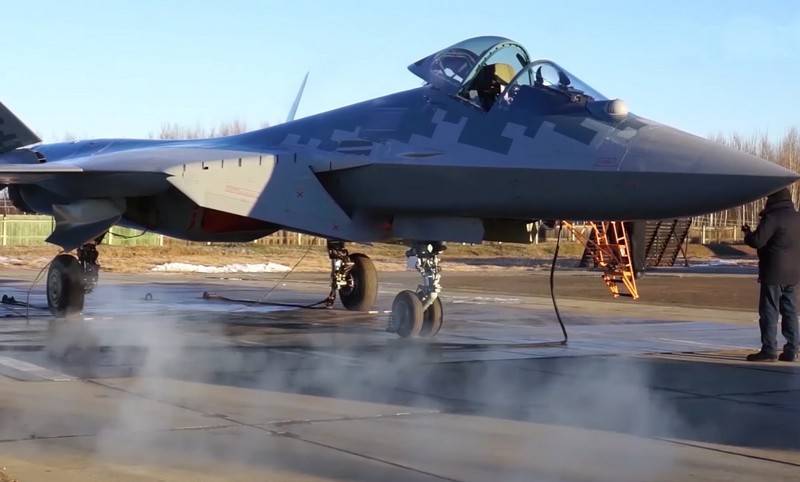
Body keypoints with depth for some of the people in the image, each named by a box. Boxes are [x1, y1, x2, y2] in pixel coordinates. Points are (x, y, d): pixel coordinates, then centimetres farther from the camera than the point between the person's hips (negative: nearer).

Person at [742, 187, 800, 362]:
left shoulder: (772, 218, -14)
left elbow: (757, 241, -18)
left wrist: (748, 233, 4)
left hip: (774, 274, -8)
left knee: (769, 311, -3)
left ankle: (769, 349, -3)